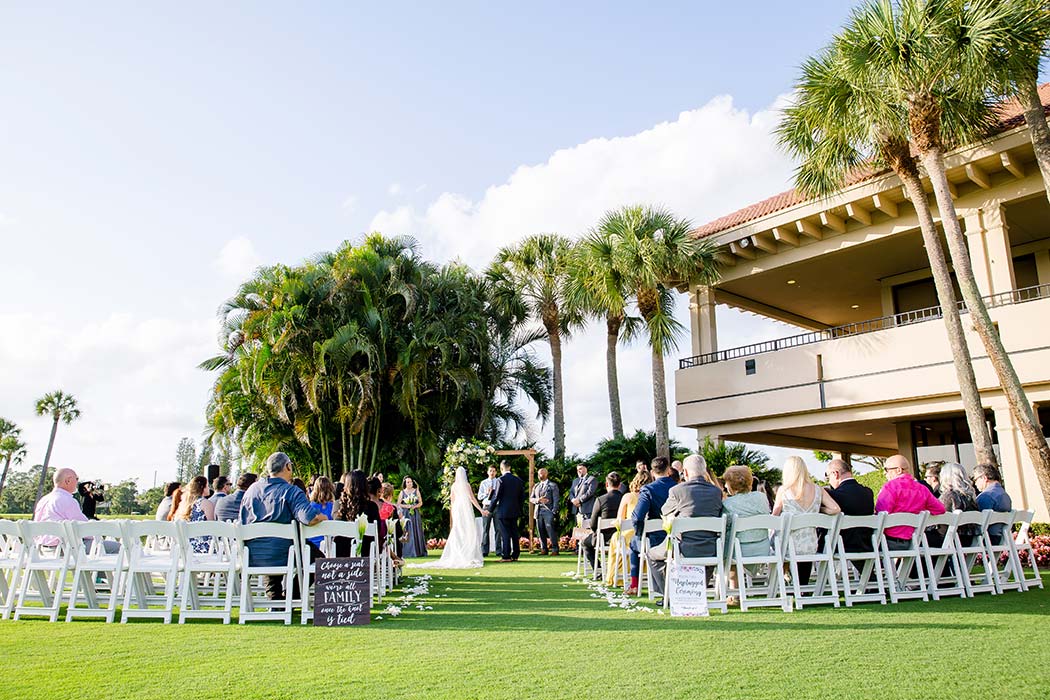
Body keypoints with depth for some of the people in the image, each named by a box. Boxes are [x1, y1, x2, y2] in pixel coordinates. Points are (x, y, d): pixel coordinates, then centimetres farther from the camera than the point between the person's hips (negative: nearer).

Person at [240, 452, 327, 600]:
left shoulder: (251, 490, 7)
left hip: (252, 559, 6)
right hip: (281, 558, -6)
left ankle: (274, 599, 32)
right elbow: (310, 518, -27)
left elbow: (242, 522, 17)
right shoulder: (291, 491, -12)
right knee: (317, 555, 17)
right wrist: (323, 517, -6)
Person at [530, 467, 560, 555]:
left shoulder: (553, 485, 3)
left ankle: (555, 550, -4)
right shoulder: (536, 486, 18)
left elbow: (556, 500, -2)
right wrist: (538, 500, -8)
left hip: (548, 512, -5)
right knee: (541, 532, 4)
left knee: (551, 531, -9)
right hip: (538, 511, 5)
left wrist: (554, 512, -10)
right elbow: (531, 499, 14)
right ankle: (544, 550, 10)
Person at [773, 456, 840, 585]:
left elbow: (774, 515, 0)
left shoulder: (783, 490, -7)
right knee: (803, 583, 14)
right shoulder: (818, 490, 1)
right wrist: (818, 509, 10)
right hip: (810, 547, 4)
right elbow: (836, 509, -5)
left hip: (788, 546, -4)